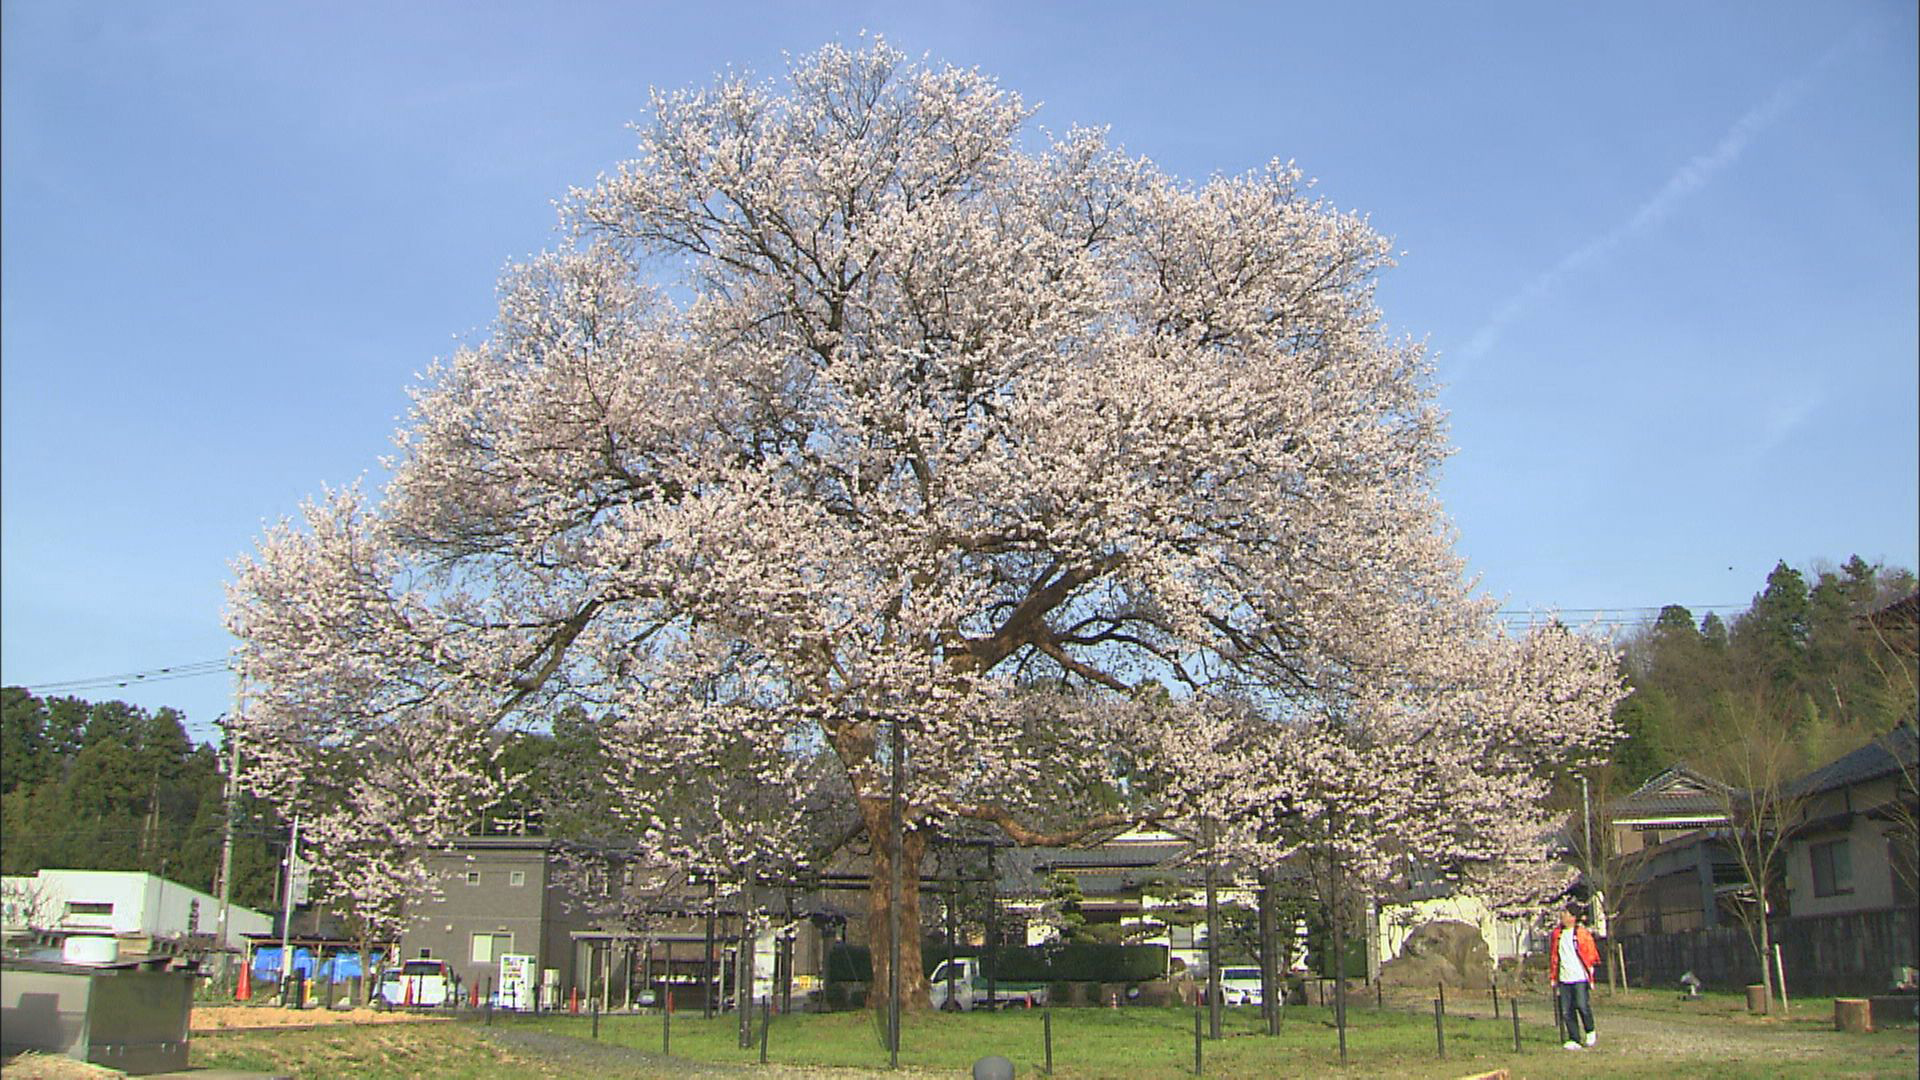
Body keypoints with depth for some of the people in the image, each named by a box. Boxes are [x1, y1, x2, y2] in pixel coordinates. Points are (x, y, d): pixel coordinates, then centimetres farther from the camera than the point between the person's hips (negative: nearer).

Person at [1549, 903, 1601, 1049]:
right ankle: (1574, 1040, 10)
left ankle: (1590, 1032, 18)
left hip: (1580, 978, -4)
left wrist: (1591, 976, -1)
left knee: (1583, 1007, -8)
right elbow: (1553, 956, 17)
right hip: (1564, 980, 4)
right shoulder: (1557, 934, 10)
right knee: (1567, 1012, 2)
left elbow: (1592, 955, 3)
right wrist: (1553, 977, 15)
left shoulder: (1582, 933, -2)